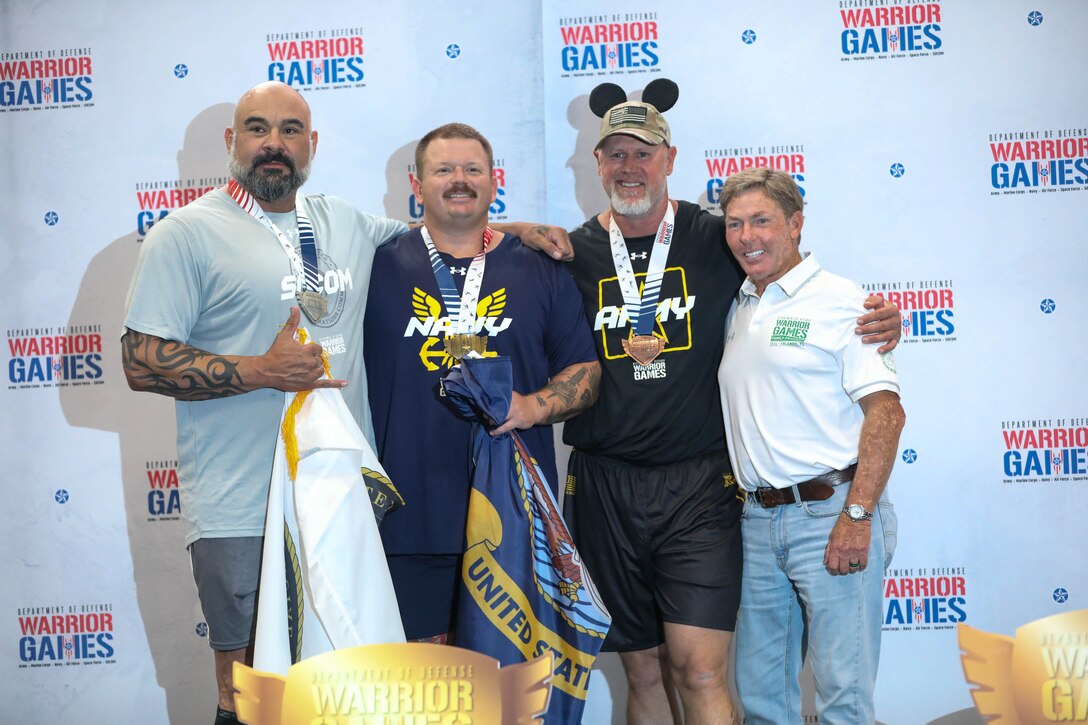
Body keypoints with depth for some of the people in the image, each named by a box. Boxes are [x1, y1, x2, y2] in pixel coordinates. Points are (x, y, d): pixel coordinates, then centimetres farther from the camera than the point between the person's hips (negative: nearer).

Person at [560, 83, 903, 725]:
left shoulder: (716, 240, 3)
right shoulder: (572, 255, 6)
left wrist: (879, 321, -8)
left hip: (699, 483, -2)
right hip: (604, 485, 2)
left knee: (699, 669, -10)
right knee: (644, 671, 10)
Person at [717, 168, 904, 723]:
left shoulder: (837, 299, -4)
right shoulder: (735, 310, 15)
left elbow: (886, 410, -12)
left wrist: (856, 515, -19)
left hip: (830, 512, -6)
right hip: (758, 520, 6)